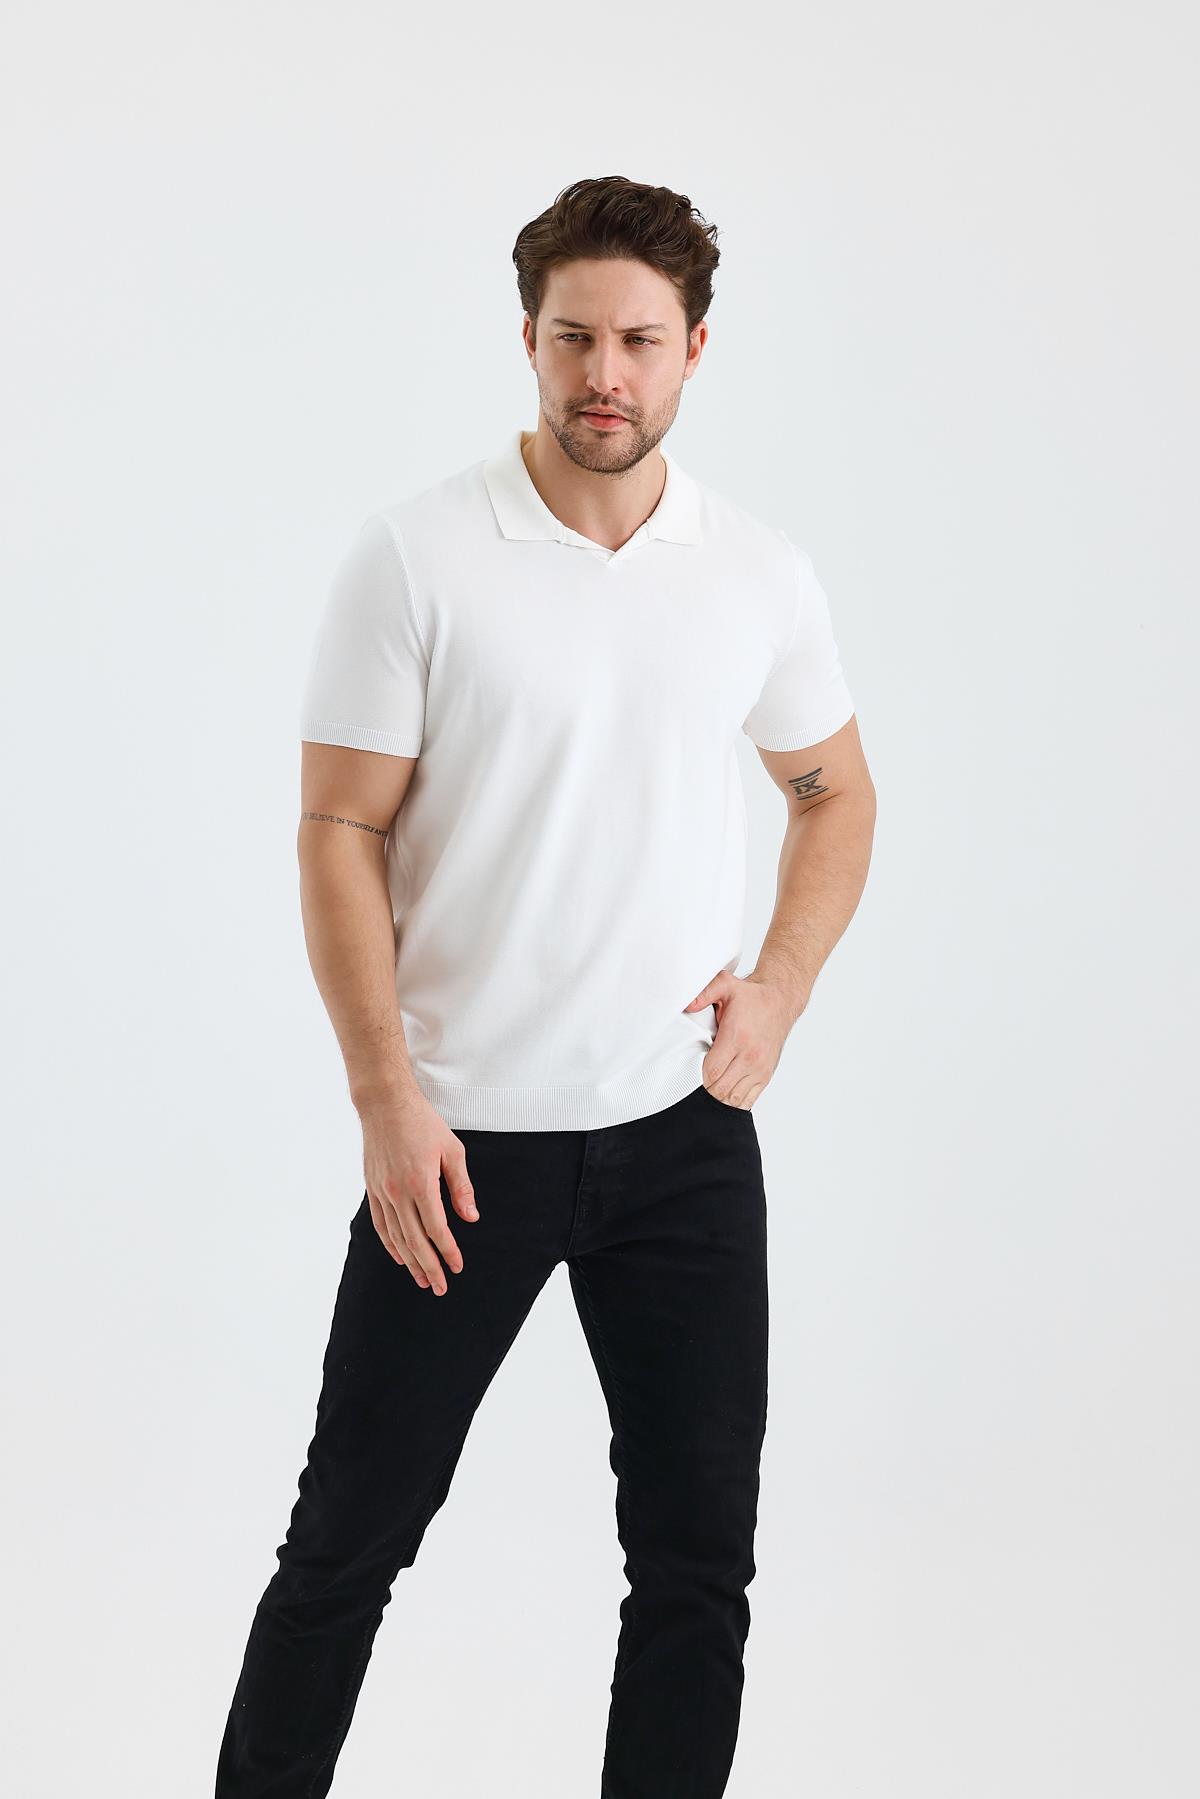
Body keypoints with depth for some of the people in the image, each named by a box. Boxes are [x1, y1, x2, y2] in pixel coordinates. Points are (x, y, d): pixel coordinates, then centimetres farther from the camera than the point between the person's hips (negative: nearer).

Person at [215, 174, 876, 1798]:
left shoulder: (763, 575, 4)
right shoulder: (417, 558, -7)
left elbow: (834, 795, 18)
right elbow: (339, 833, -7)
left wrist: (780, 989, 2)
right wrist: (385, 1098, -13)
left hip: (683, 1132, 3)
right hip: (462, 1134, -3)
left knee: (698, 1555, 8)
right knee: (353, 1537, 6)